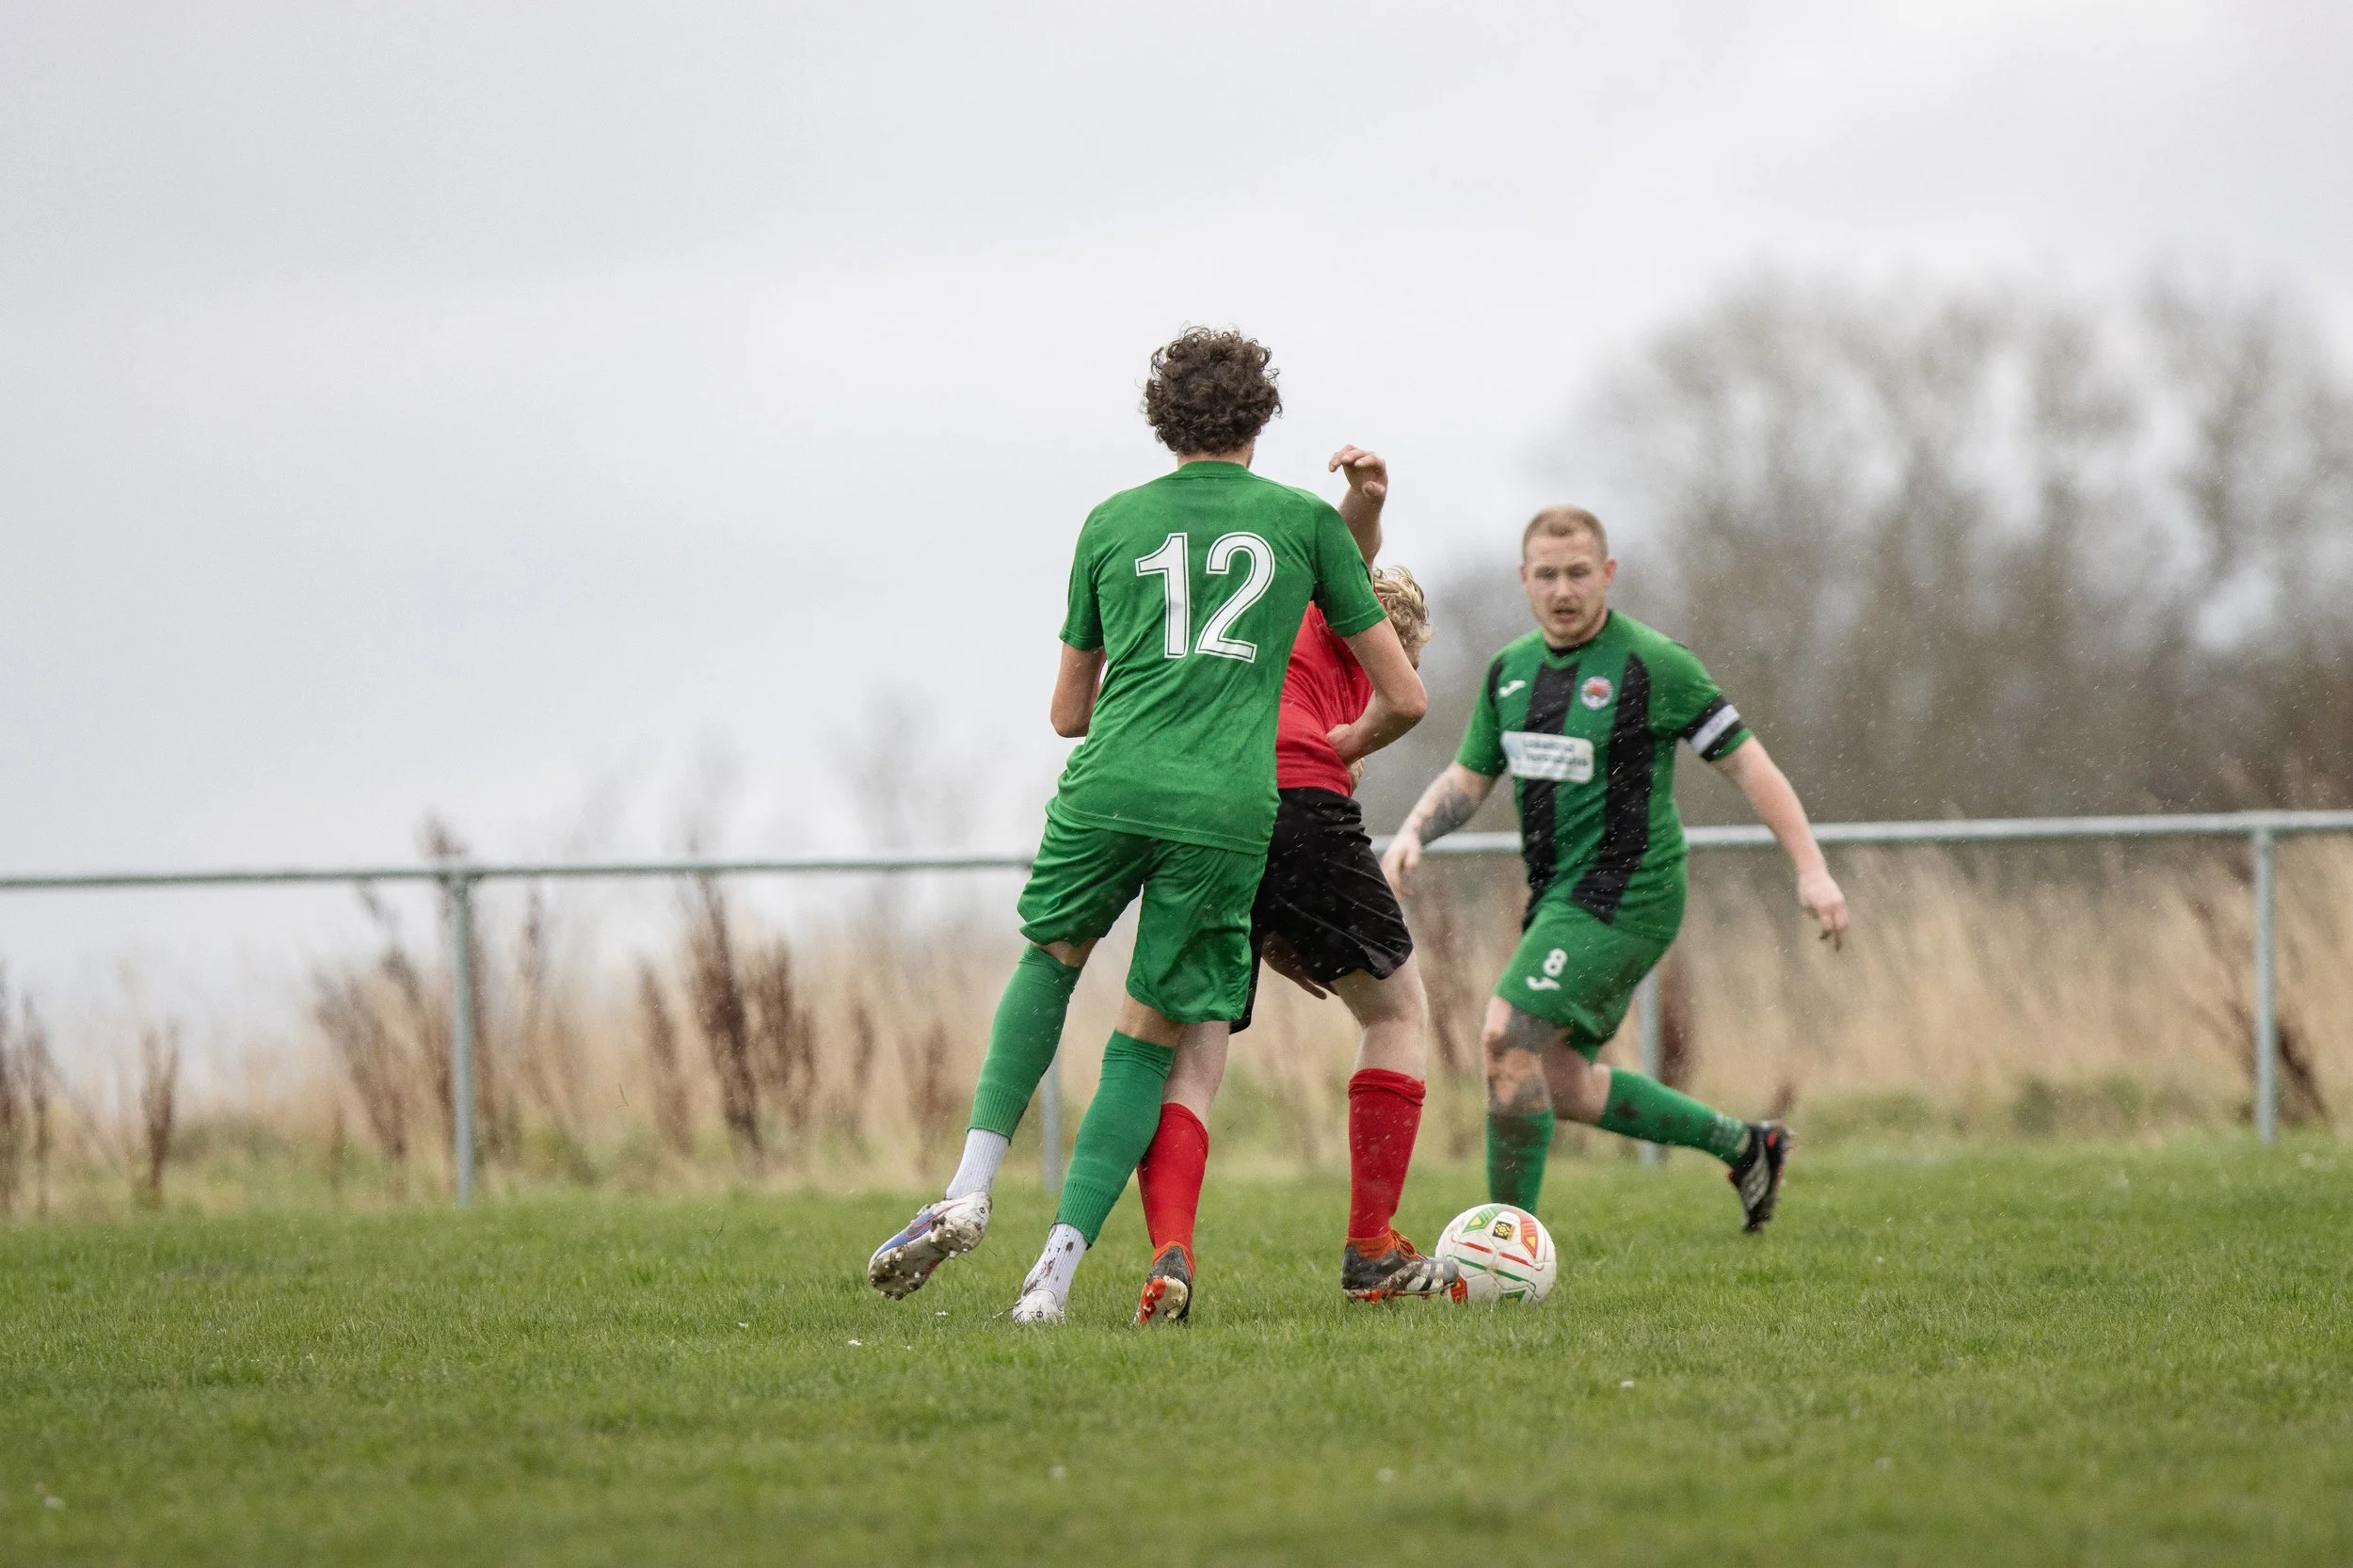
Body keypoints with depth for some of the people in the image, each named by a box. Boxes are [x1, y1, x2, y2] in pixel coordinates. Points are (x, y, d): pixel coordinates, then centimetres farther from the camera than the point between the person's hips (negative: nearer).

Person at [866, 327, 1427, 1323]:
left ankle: (969, 1190, 10)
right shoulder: (1305, 520, 13)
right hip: (1228, 810, -1)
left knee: (1050, 959, 26)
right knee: (1149, 1042, 8)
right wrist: (1342, 748, 37)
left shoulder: (1113, 521, 17)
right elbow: (1404, 698, 16)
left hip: (1108, 788, 1)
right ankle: (1058, 1265, -2)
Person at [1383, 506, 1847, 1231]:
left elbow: (1746, 762, -10)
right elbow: (1468, 780, 17)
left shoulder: (1651, 665, -12)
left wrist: (1811, 867, -16)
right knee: (1560, 1084, 13)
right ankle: (1743, 1144, 29)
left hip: (1625, 893, -8)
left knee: (1508, 1040, -19)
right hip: (1558, 896, 8)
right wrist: (1413, 833, -4)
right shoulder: (1510, 670, 9)